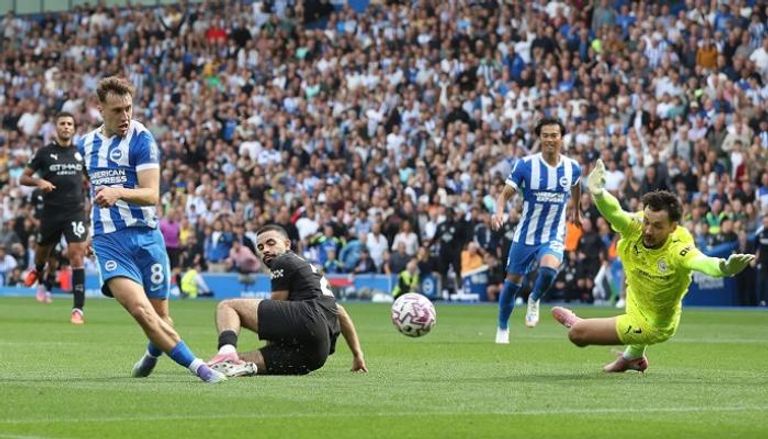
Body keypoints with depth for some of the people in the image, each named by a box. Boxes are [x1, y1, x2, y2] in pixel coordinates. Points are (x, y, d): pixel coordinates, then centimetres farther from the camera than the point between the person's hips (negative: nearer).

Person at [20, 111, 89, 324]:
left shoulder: (80, 153, 4)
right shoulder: (45, 152, -2)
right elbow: (23, 178, 1)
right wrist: (39, 182, -18)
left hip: (75, 211, 0)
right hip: (51, 212, 0)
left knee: (76, 255, -14)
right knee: (43, 251, 17)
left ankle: (78, 309, -15)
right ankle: (39, 274, 57)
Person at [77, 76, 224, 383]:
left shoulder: (141, 139, -6)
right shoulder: (86, 144, 10)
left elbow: (152, 195, -16)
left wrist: (118, 193, -32)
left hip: (145, 236, -2)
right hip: (107, 240, 2)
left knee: (159, 315, 7)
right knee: (139, 308, -22)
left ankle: (153, 353, 42)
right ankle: (197, 367, -23)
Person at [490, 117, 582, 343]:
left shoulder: (572, 167, -4)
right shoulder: (525, 165, -12)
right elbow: (505, 193, -14)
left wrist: (576, 210, 34)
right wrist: (499, 212, -34)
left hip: (553, 237, 0)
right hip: (526, 234, 0)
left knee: (549, 269, -30)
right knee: (513, 282, 8)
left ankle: (534, 300, 2)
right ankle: (503, 329, 30)